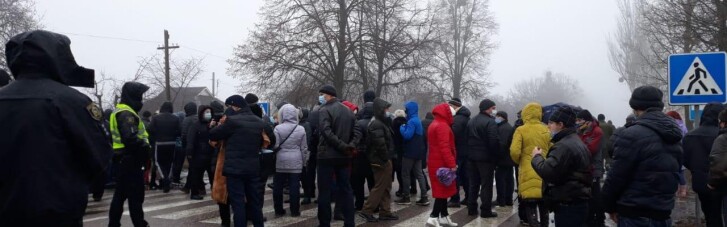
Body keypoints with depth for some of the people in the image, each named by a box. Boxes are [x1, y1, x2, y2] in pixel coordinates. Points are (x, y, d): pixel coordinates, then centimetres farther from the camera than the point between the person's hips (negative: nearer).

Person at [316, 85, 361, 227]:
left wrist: (342, 146, -19)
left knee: (324, 191, 0)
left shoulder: (324, 110, -9)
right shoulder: (348, 111, 14)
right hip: (344, 156, 6)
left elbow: (326, 132, -23)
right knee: (346, 190, 10)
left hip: (327, 156, -6)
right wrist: (350, 146, -4)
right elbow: (357, 132, 8)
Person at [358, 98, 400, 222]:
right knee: (380, 187, -4)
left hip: (382, 159, 10)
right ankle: (366, 211, 1)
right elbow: (380, 144, -26)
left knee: (386, 187, 14)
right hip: (381, 160, -10)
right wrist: (386, 158, -16)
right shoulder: (376, 124, -19)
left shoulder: (378, 122, 15)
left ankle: (385, 212, 19)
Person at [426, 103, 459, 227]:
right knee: (443, 190, -7)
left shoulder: (434, 124, 17)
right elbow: (444, 147, -24)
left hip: (435, 162, 10)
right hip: (442, 163, -10)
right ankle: (434, 217, -10)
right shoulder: (442, 126, -16)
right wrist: (452, 164, -26)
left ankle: (444, 216, 19)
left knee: (442, 189, 14)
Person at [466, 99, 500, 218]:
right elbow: (494, 141, -21)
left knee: (473, 183, 14)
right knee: (486, 184, 0)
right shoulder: (490, 122, -15)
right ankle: (486, 210, 2)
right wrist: (499, 155, -11)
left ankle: (471, 208, 18)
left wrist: (470, 152, 16)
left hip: (472, 157, 8)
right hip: (486, 157, -8)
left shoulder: (471, 121, 13)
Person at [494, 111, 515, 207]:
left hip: (503, 159, -10)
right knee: (509, 179, 12)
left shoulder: (502, 128, -17)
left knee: (500, 178, -5)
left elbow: (501, 144, -26)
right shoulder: (509, 127, 18)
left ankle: (501, 201, -3)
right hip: (510, 159, 10)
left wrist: (497, 156, -20)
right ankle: (508, 200, 18)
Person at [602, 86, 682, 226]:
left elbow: (616, 176, -15)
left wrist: (609, 206, -2)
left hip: (635, 215, -8)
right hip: (663, 213, 8)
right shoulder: (673, 136, 10)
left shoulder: (632, 135, -17)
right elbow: (672, 173, 15)